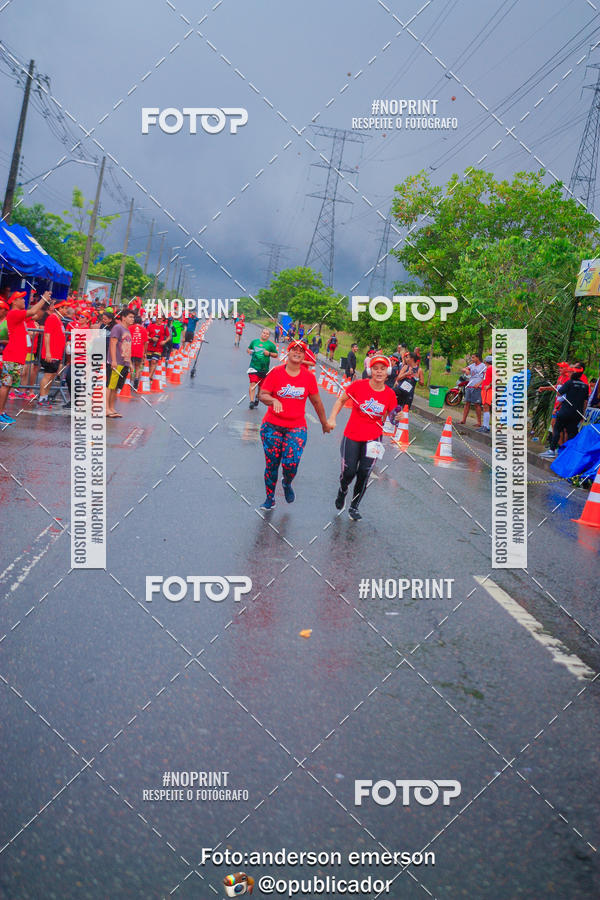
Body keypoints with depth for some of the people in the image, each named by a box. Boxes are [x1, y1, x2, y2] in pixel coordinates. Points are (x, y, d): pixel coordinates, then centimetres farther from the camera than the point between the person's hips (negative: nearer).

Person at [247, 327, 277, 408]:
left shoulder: (271, 344, 2)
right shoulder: (254, 341, 8)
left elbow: (276, 355, 7)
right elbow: (248, 349, 24)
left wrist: (269, 354, -11)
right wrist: (250, 351, 1)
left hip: (264, 368, 0)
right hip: (254, 366, 0)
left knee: (261, 385, 12)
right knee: (253, 383, -14)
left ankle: (257, 399, 35)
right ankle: (251, 401, -19)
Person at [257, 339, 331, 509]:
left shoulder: (309, 376, 2)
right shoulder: (276, 372, -3)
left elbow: (317, 402, 12)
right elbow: (262, 395, -7)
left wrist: (325, 423, 19)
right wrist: (274, 400, -28)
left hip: (297, 428, 0)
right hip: (272, 425, 0)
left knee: (291, 463, -14)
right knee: (271, 464, 3)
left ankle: (287, 484, 21)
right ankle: (270, 499, 21)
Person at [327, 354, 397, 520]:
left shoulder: (390, 394, -4)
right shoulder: (359, 385, -11)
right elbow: (341, 400, 2)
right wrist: (332, 419, -6)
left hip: (372, 439, 1)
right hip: (352, 437, -1)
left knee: (364, 473, -2)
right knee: (349, 472, -1)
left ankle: (354, 507, 19)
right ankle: (342, 491, 36)